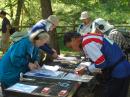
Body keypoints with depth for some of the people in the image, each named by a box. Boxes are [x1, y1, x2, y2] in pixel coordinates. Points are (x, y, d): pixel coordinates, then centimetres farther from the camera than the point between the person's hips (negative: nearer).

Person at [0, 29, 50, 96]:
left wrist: (36, 61, -8)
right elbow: (15, 58, -32)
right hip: (9, 72, -8)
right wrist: (28, 64, -26)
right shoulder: (24, 43, -29)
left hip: (18, 71, 8)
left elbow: (35, 55, 14)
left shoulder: (35, 45, -2)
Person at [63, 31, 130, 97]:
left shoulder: (86, 42, -19)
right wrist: (87, 68, 9)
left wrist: (86, 70, -8)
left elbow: (101, 62, -21)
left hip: (118, 72, -9)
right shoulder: (89, 38, 10)